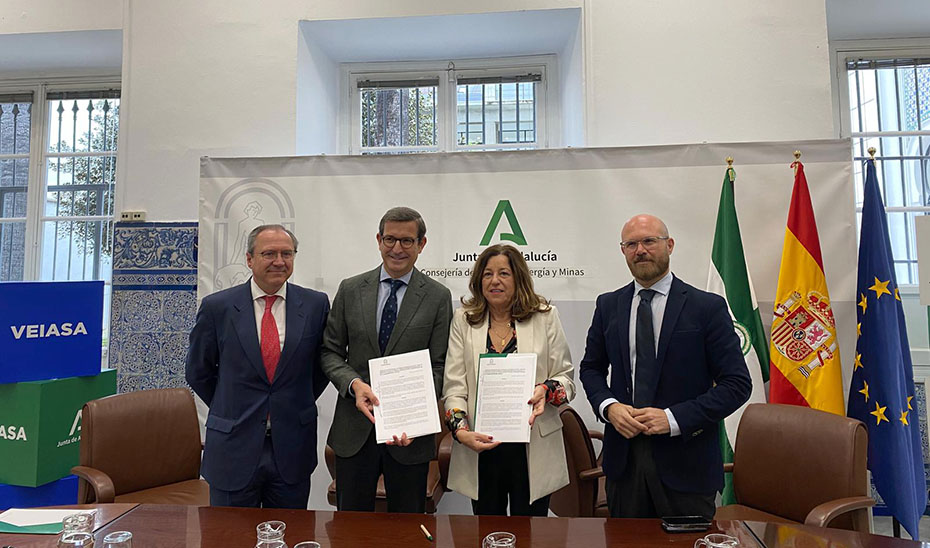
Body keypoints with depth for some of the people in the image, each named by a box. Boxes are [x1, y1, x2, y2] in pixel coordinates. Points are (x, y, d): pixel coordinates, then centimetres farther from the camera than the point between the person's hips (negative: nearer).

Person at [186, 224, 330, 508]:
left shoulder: (316, 304, -3)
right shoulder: (217, 306, -5)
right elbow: (198, 372, 6)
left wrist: (298, 407, 7)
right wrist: (231, 410, 9)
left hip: (293, 449, 1)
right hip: (233, 446, -1)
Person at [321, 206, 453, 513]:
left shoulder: (438, 297, -3)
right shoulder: (350, 290, 4)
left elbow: (438, 368, -5)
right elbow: (330, 352, 5)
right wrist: (354, 383, -14)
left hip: (410, 431, -1)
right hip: (354, 429, 2)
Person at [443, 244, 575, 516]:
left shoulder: (545, 316, 1)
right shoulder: (463, 320, 4)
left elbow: (566, 377, 3)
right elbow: (454, 386, -1)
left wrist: (546, 390, -17)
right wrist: (460, 430, -13)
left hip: (533, 446, -1)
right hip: (480, 446, 1)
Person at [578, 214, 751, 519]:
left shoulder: (708, 307, -6)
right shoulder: (608, 305, 5)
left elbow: (737, 383, -7)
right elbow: (591, 368, 13)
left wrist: (674, 418, -17)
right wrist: (608, 406, -8)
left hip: (685, 461, -2)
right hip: (623, 457, 3)